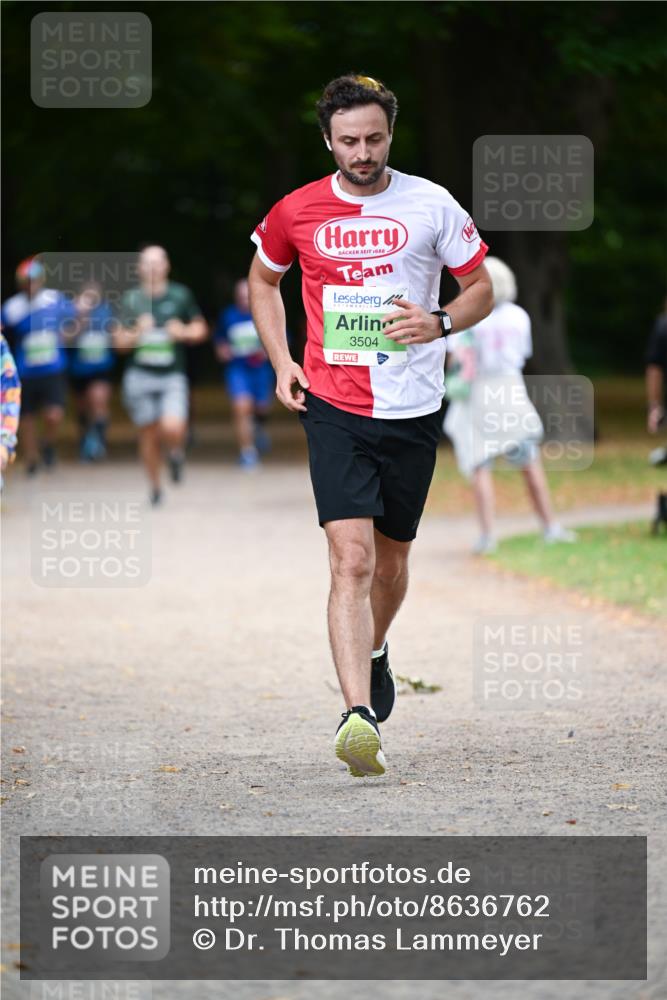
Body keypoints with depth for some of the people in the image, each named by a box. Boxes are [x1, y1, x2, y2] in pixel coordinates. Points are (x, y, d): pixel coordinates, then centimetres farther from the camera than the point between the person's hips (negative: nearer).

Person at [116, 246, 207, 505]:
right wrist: (137, 333, -15)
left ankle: (176, 452, 14)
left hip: (172, 376, -1)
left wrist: (184, 332, -10)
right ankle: (155, 487, 26)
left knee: (172, 428, -22)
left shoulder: (180, 296, 2)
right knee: (148, 434, 6)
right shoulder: (130, 299, 3)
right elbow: (120, 341, 4)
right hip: (140, 375, 1)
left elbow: (200, 328, 10)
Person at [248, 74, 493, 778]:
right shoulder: (296, 212, 0)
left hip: (413, 410, 1)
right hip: (333, 408, -1)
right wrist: (281, 362, 7)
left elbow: (481, 289, 8)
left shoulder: (433, 206, -2)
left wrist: (439, 323, -13)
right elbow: (263, 279, 19)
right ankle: (358, 717, -26)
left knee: (391, 560, 15)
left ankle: (374, 653, 46)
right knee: (352, 560, -16)